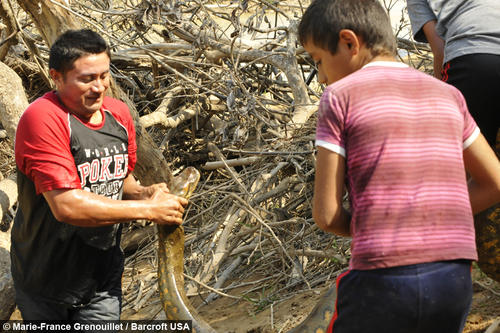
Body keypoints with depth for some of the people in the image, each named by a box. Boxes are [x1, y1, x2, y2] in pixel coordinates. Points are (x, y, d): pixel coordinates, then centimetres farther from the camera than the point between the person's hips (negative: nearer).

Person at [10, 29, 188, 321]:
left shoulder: (119, 113, 2)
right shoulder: (43, 119, -21)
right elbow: (66, 205, -29)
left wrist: (142, 193, -7)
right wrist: (148, 209, -24)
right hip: (47, 283, -5)